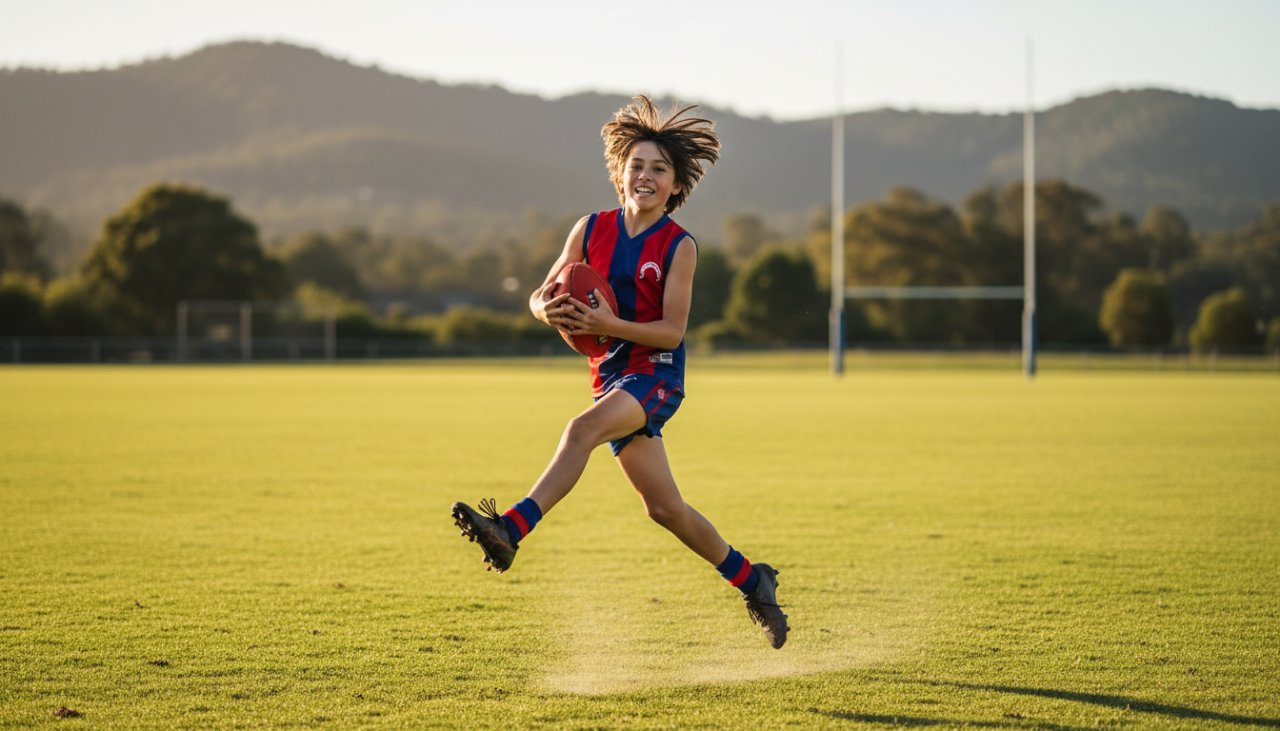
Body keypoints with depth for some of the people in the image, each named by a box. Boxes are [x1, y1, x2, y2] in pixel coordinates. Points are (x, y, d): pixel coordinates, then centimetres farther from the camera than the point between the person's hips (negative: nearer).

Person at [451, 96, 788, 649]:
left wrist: (608, 324, -25)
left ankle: (511, 530, -44)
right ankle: (751, 581, 25)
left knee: (582, 429, -34)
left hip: (656, 373, -5)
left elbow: (671, 332, -11)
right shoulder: (591, 229, 7)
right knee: (664, 507, 8)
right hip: (610, 374, 5)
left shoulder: (679, 246, -6)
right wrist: (548, 310, -15)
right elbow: (541, 295, 9)